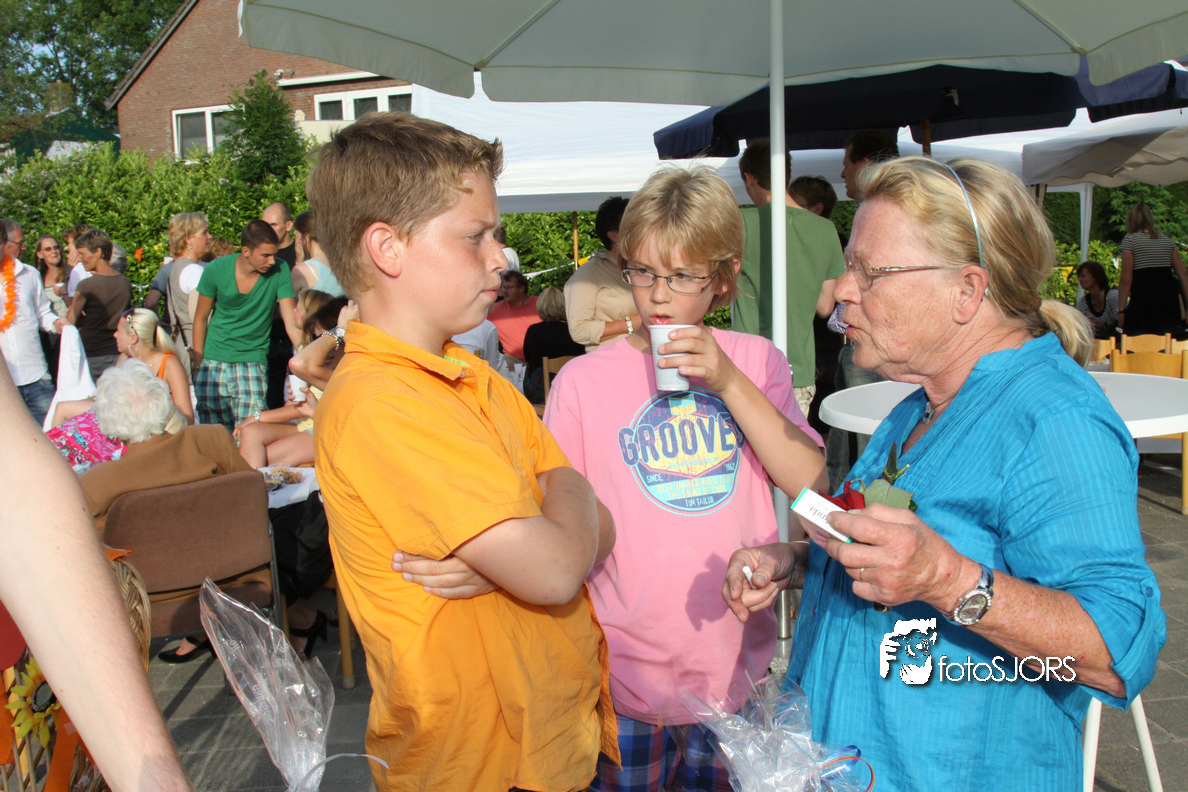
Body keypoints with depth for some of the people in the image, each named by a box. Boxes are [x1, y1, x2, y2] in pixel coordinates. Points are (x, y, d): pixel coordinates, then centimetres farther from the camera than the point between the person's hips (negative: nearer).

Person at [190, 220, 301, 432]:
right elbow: (201, 319, 6)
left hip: (253, 361, -1)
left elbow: (291, 321, -10)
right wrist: (198, 364, 6)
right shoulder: (215, 270, -7)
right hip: (214, 363, 1)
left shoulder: (280, 271, -10)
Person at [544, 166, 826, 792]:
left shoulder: (754, 362, 1)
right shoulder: (583, 381, -7)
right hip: (626, 673, -2)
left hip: (735, 666, 2)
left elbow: (810, 483, -9)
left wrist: (728, 382, -17)